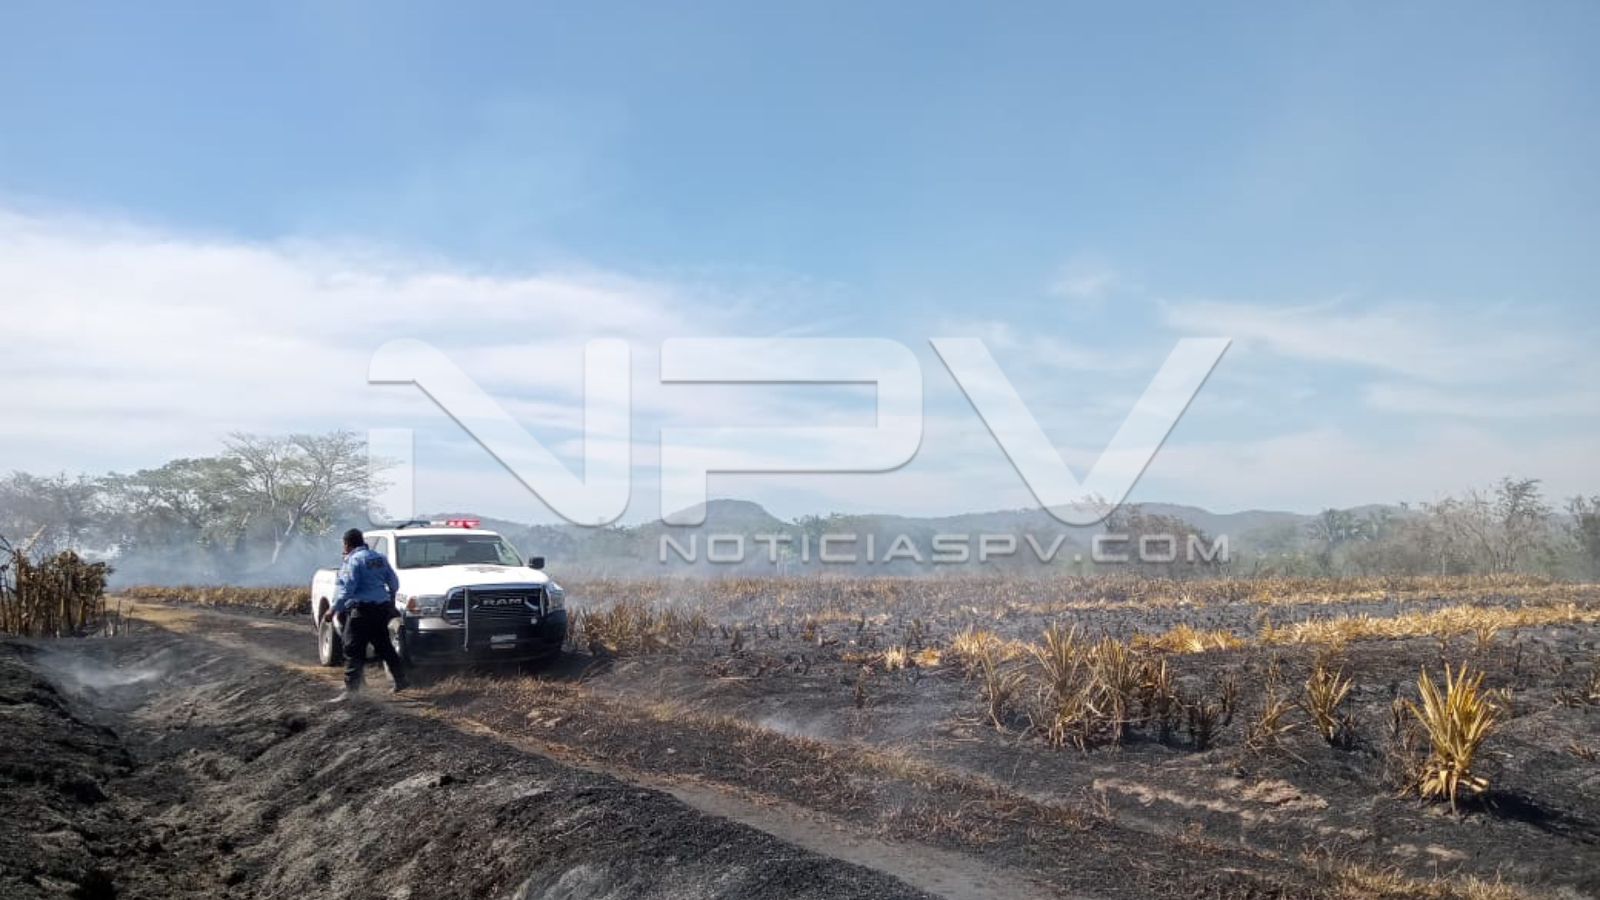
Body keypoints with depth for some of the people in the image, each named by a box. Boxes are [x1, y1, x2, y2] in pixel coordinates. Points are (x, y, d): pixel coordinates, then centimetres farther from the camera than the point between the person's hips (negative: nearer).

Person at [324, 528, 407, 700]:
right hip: (382, 608, 8)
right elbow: (394, 583, 17)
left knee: (353, 651, -6)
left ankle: (350, 689, -13)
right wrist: (390, 599, 31)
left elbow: (347, 588, -17)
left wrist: (334, 608, -14)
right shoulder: (379, 558, 14)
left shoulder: (353, 560, -9)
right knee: (384, 646, 18)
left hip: (362, 610, -8)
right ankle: (400, 680, 23)